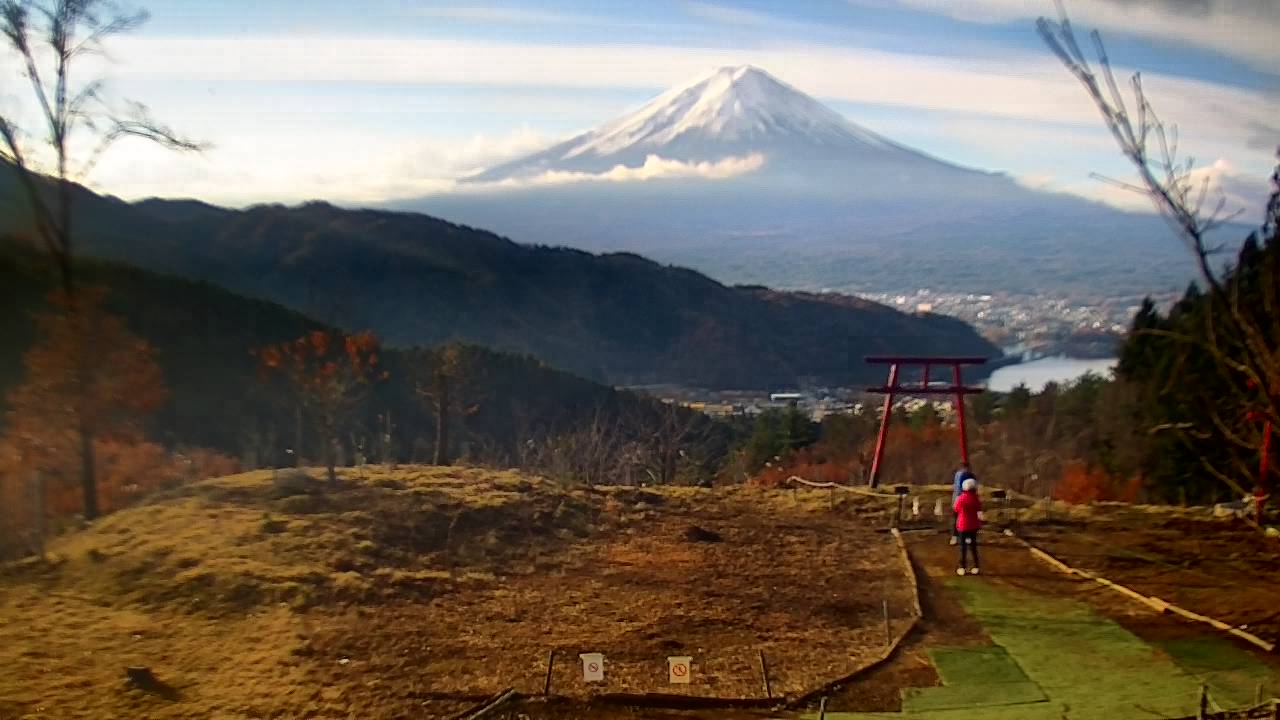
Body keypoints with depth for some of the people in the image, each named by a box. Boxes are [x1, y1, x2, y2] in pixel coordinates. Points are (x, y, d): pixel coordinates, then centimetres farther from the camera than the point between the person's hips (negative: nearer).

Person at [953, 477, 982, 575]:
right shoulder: (976, 498, -10)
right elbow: (979, 509, 5)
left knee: (963, 546, 7)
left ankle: (963, 567, 8)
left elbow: (955, 509, -1)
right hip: (973, 525, 2)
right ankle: (976, 566, 15)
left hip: (963, 525, -2)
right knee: (973, 545, 14)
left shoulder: (960, 498, -16)